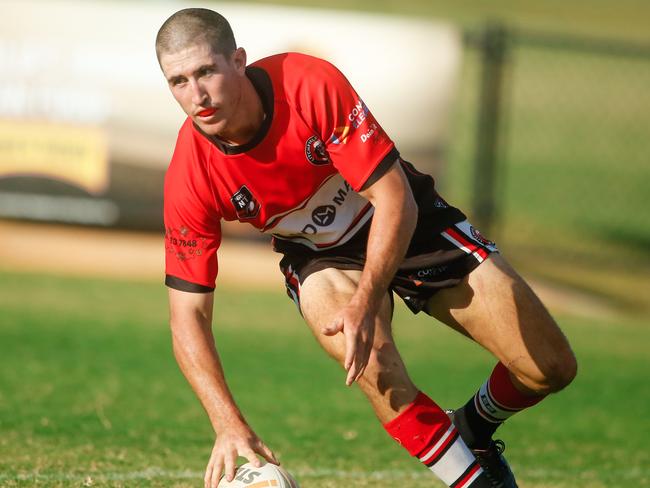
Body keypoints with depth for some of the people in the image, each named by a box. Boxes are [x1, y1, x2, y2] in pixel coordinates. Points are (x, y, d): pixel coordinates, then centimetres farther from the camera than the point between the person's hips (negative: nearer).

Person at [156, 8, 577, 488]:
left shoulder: (311, 84, -32)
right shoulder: (190, 178, -25)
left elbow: (395, 199, -27)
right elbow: (188, 314, -21)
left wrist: (365, 303, -39)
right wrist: (229, 425, -33)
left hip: (403, 219, 0)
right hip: (320, 258, 0)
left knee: (550, 367, -7)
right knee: (369, 361, -34)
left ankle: (474, 430, 26)